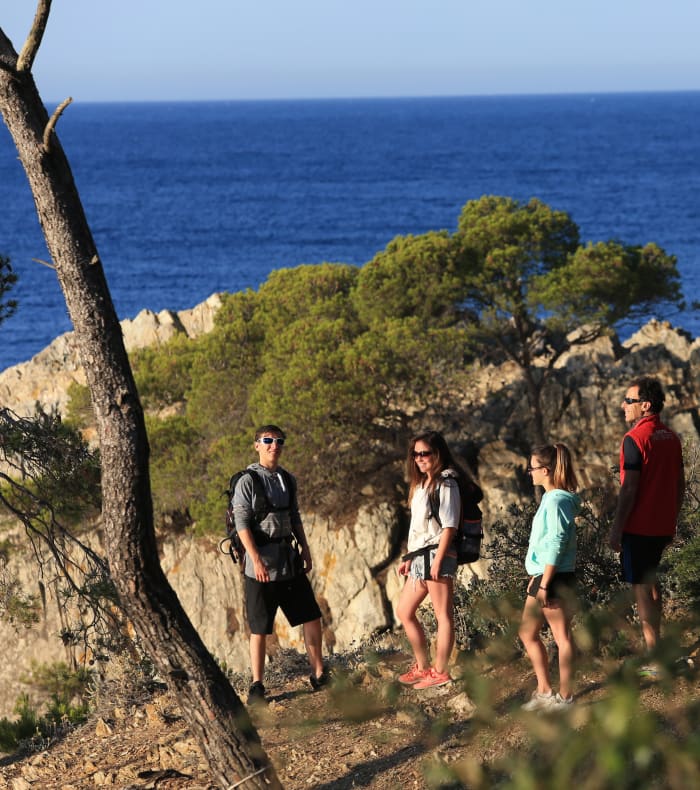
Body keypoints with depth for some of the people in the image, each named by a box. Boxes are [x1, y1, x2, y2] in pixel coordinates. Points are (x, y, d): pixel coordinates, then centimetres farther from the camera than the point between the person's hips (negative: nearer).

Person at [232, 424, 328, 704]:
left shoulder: (288, 480, 11)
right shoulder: (247, 482, -10)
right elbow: (242, 524, -14)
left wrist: (305, 550, 16)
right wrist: (256, 560, -21)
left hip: (289, 561, 6)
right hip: (261, 565, -6)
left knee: (311, 617, 8)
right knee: (259, 628, 0)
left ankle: (319, 675, 19)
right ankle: (257, 686, 8)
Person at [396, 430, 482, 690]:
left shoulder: (446, 483, -8)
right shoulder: (421, 485, 19)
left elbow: (449, 526, -14)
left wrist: (438, 559, -19)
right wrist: (409, 558, 20)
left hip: (438, 554, -10)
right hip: (420, 557, 10)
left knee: (443, 615, -4)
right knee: (404, 612, 13)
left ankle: (440, 671, -3)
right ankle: (423, 667, 20)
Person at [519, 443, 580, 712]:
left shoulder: (557, 501, -19)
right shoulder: (550, 498, 11)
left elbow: (556, 545, -22)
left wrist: (544, 584, -21)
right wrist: (536, 578, 20)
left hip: (555, 579, -9)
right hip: (543, 577, 9)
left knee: (561, 636, 0)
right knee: (528, 634, 13)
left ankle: (564, 697, 8)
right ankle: (544, 691, 18)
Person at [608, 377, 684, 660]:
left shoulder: (635, 439, -17)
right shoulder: (671, 437, 8)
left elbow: (629, 488, -19)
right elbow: (680, 483, 13)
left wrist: (616, 528, -14)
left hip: (638, 527, -8)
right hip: (662, 526, 8)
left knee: (641, 588, -3)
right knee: (650, 581, 21)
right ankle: (655, 644, 27)